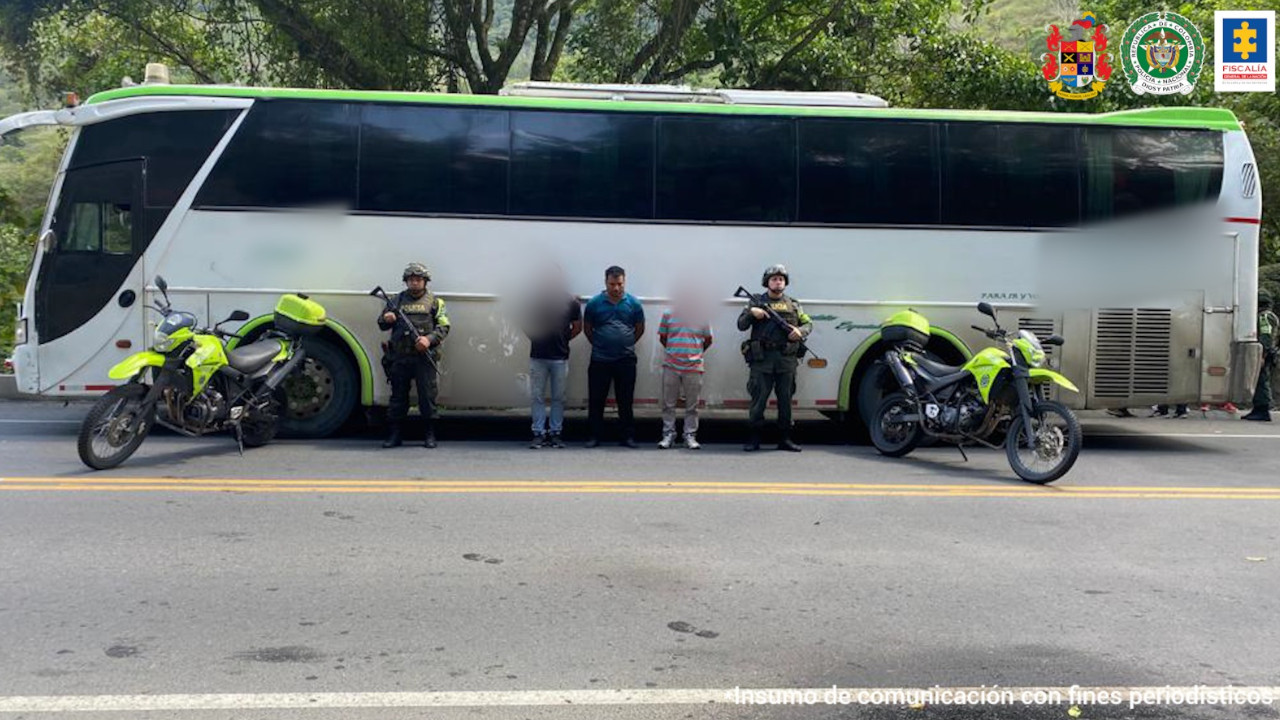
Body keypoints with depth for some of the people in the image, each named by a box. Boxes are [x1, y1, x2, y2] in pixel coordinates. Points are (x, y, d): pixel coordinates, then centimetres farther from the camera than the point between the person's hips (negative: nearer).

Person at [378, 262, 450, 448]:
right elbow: (382, 324, 16)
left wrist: (429, 339, -14)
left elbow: (443, 327, 4)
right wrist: (386, 319, -9)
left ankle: (430, 435, 7)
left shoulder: (434, 302, 11)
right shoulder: (397, 300, 16)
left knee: (427, 396, -1)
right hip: (400, 358, 2)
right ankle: (394, 435, 10)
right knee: (398, 396, 5)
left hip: (424, 358, -2)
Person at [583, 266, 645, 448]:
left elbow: (640, 329, 11)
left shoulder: (633, 303, 0)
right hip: (599, 360, 0)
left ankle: (628, 436, 13)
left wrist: (627, 344, 9)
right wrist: (598, 345, 9)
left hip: (626, 359, 0)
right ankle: (595, 436, 14)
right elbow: (587, 329, 10)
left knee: (626, 400, 6)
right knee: (596, 400, 4)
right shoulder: (594, 303, -2)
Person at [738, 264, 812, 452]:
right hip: (762, 358, -2)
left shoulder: (793, 304, 16)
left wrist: (800, 331, -4)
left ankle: (785, 438, 12)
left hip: (787, 359, 2)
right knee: (758, 398, -3)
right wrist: (751, 312, -12)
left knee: (785, 399, 5)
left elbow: (808, 323, 18)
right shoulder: (757, 302, 10)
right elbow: (741, 325, 7)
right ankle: (754, 438, 4)